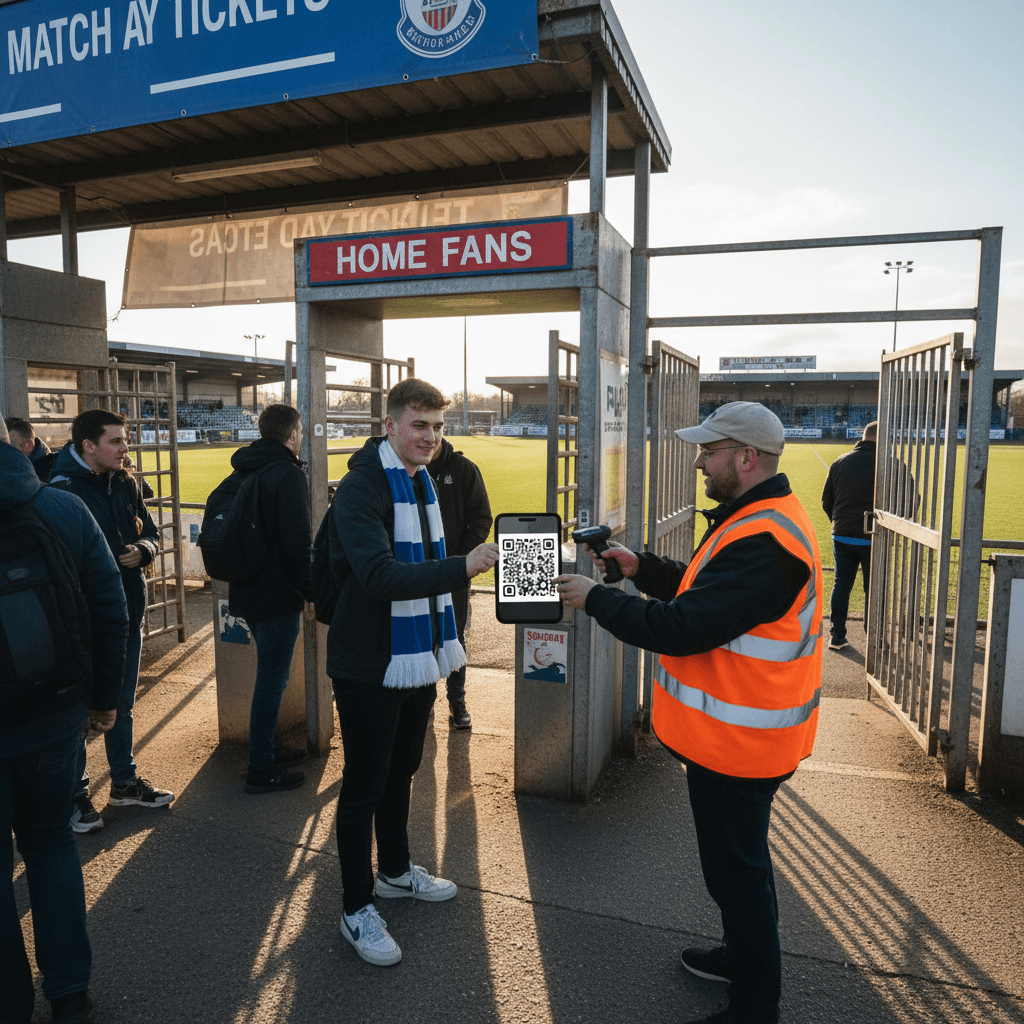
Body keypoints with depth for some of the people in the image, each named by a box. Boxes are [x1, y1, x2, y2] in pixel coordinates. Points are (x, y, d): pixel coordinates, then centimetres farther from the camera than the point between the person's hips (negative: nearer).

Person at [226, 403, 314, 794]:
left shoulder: (243, 471, 12)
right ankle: (261, 769, 9)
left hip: (246, 590, 9)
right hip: (277, 596, -9)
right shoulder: (287, 473, -17)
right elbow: (297, 542, -22)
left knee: (270, 673, 22)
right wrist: (310, 591, -11)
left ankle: (270, 746, 34)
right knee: (272, 678, 0)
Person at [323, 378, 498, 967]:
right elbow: (380, 576, -31)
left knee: (401, 771, 22)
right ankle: (358, 909, 24)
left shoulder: (423, 482, 8)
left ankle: (395, 870, 43)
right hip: (371, 667, -8)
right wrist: (463, 568, -41)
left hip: (416, 659, 8)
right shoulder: (363, 486, -19)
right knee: (365, 785, 6)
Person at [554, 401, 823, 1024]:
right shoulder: (767, 518, 8)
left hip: (736, 743, -11)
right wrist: (641, 567, 2)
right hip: (740, 733, 11)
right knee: (741, 859, 27)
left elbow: (681, 629, -31)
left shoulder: (762, 543, -28)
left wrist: (596, 599, -20)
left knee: (737, 871, 8)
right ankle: (746, 956, 49)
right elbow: (703, 590, 14)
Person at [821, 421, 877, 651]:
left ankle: (837, 636, 12)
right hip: (872, 539, -3)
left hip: (842, 536, 3)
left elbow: (826, 500, 9)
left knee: (841, 585, 11)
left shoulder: (840, 462, 3)